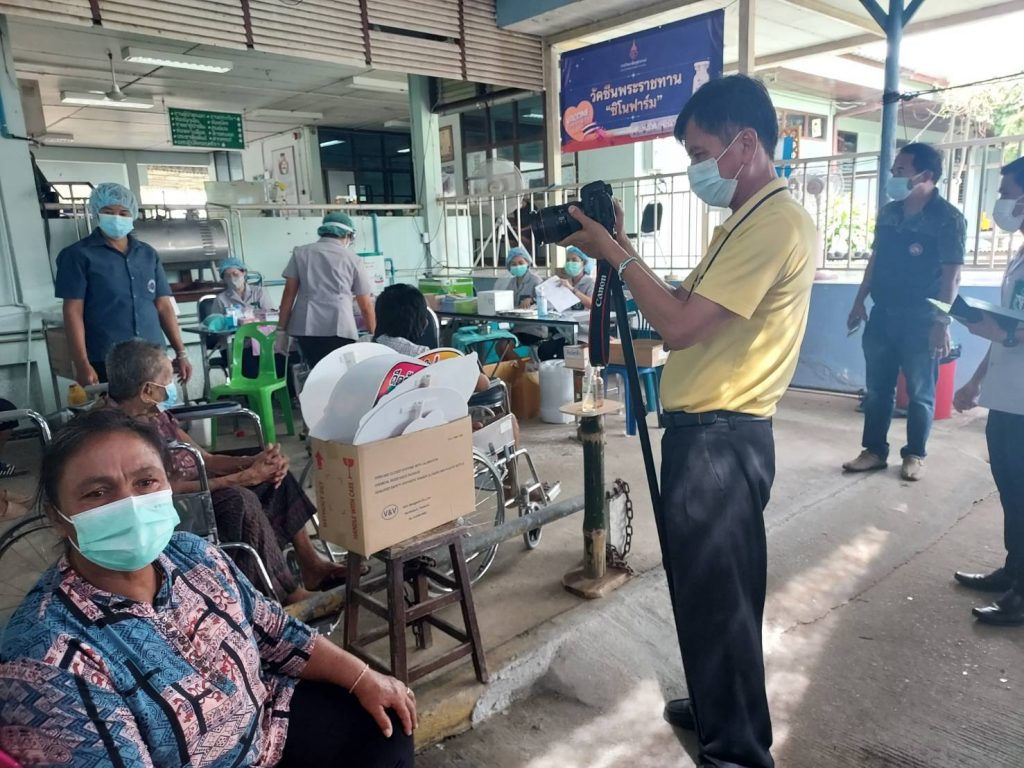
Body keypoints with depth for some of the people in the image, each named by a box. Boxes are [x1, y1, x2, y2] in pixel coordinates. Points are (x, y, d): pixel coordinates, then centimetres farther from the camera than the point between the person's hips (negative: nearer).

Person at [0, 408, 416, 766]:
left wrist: (363, 678, 3)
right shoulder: (49, 662, -29)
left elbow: (274, 632, 3)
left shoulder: (191, 555, -9)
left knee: (387, 728, 13)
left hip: (270, 722, 6)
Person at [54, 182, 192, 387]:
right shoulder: (79, 255, 0)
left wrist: (181, 353, 7)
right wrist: (82, 364, -12)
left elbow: (164, 306, 12)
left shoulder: (149, 254, 13)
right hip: (105, 362, -4)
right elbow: (73, 312, -4)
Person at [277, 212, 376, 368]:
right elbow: (366, 306, 16)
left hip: (305, 327, 2)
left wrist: (281, 329, 12)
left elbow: (289, 294, 9)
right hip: (339, 328, -2)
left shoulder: (300, 253, 16)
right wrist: (374, 334, 26)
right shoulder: (352, 258, 13)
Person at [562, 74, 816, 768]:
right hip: (708, 429, 10)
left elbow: (680, 325, -23)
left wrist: (617, 253, -13)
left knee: (717, 597, 3)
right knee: (707, 589, 22)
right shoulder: (748, 221, 15)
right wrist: (623, 251, 6)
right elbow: (689, 308, 15)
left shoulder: (776, 223, -18)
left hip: (719, 438, -10)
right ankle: (715, 710, 41)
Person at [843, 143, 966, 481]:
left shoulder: (948, 219, -10)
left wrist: (942, 322, -17)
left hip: (920, 319, -5)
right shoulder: (888, 213, 7)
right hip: (883, 314, 5)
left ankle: (915, 455, 21)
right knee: (877, 388, 10)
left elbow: (951, 275, -13)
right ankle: (874, 451, 21)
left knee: (920, 392, 7)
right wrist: (860, 302, 12)